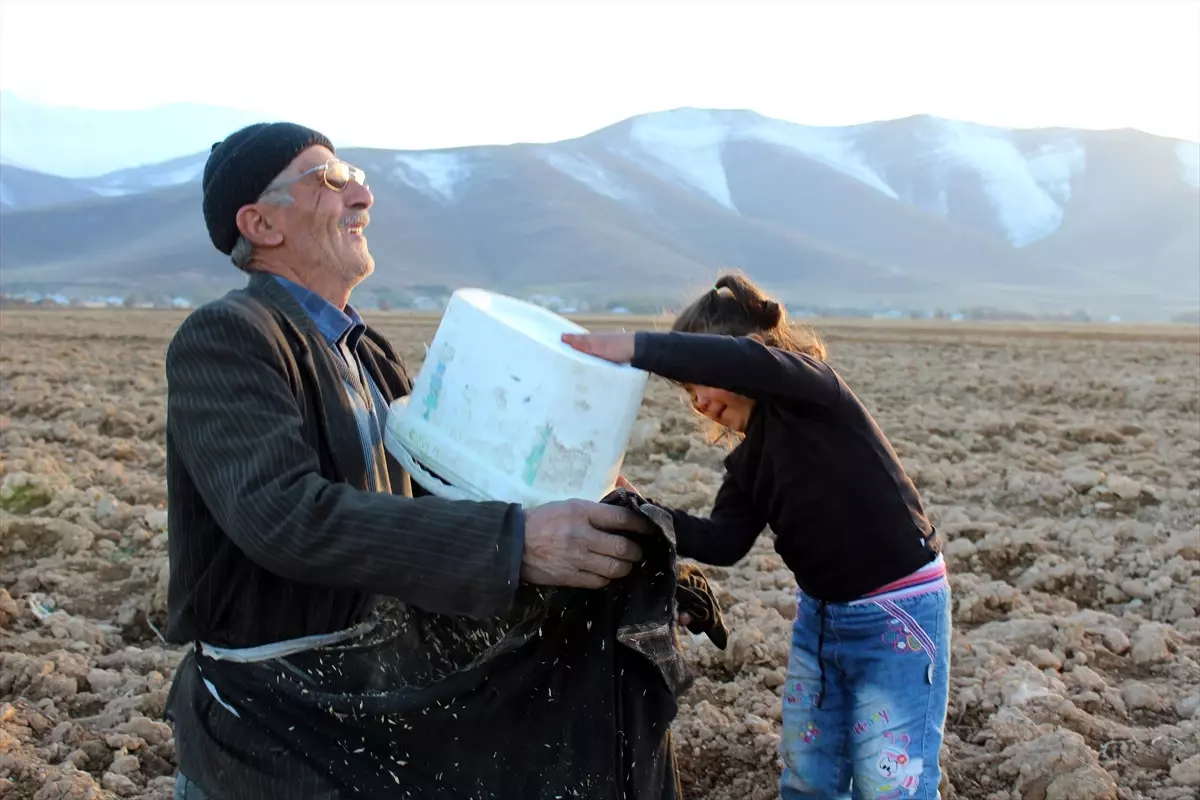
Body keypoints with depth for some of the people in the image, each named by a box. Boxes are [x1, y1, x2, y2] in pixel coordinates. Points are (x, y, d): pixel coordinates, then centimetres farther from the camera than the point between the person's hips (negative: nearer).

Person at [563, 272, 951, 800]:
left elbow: (754, 363, -37)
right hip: (820, 614, 8)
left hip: (897, 617, -8)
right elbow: (724, 542, -6)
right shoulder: (748, 460, 7)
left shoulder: (810, 389, -15)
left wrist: (635, 348, -41)